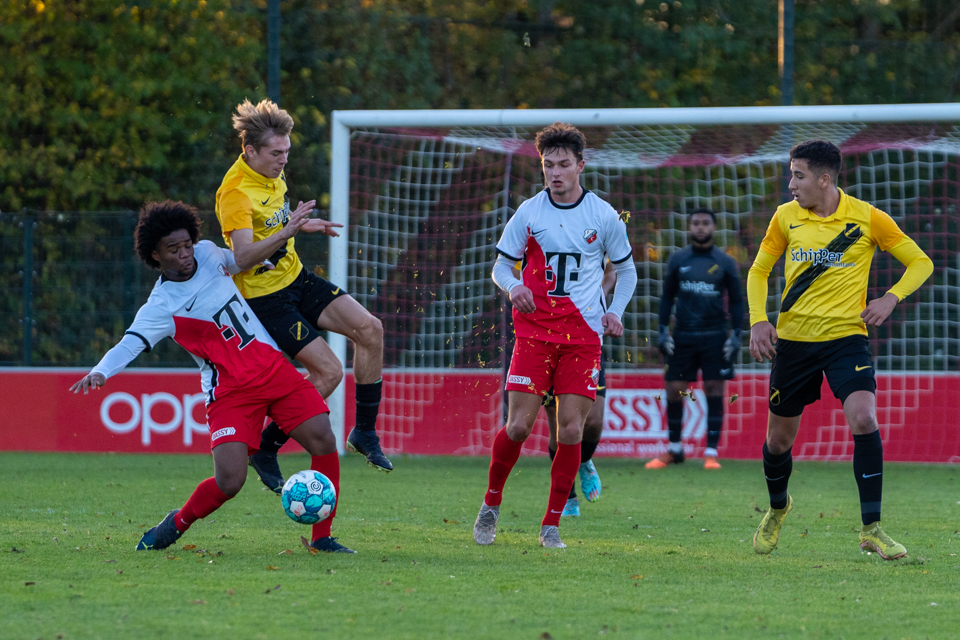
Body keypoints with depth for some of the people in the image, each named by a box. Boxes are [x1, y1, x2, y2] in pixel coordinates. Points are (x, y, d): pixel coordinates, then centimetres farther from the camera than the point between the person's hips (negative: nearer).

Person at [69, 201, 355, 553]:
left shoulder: (208, 253, 5)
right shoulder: (161, 308, -13)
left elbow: (236, 262, 28)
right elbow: (129, 344, -26)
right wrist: (100, 372, -45)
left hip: (274, 368, 5)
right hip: (231, 389, -5)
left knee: (323, 441, -13)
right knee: (228, 481, -18)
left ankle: (322, 538, 0)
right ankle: (177, 524, 13)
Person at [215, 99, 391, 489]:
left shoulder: (272, 174, 4)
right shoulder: (235, 193, -25)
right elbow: (243, 258, -35)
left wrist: (302, 225, 10)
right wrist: (287, 232, -45)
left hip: (297, 280, 8)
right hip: (264, 296, -8)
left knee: (370, 329, -5)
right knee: (328, 371, -14)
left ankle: (364, 432, 6)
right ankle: (265, 449, 1)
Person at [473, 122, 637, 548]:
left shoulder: (604, 216, 4)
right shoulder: (529, 213, 2)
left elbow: (626, 269, 16)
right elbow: (502, 265, 10)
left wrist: (615, 311, 1)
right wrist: (512, 287, -13)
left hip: (583, 335, 1)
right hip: (534, 331, -1)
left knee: (571, 431, -6)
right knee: (518, 425, -8)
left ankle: (551, 524, 6)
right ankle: (491, 505, 15)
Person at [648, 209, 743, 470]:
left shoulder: (725, 263, 3)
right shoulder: (678, 260, 7)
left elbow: (736, 300, 6)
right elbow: (667, 296, 12)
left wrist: (736, 333, -3)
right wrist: (663, 330, 4)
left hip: (715, 337, -2)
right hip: (683, 337, 2)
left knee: (714, 392, -5)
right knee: (673, 392, 0)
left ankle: (711, 453, 0)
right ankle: (674, 449, 16)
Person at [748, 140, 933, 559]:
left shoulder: (866, 218, -5)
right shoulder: (785, 217, 2)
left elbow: (920, 262, 2)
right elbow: (759, 270, 14)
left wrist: (891, 298, -15)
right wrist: (758, 320, -2)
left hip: (846, 336, -3)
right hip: (793, 338, 3)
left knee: (863, 419, -24)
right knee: (779, 437, 10)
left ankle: (871, 529, -17)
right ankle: (777, 509, 41)